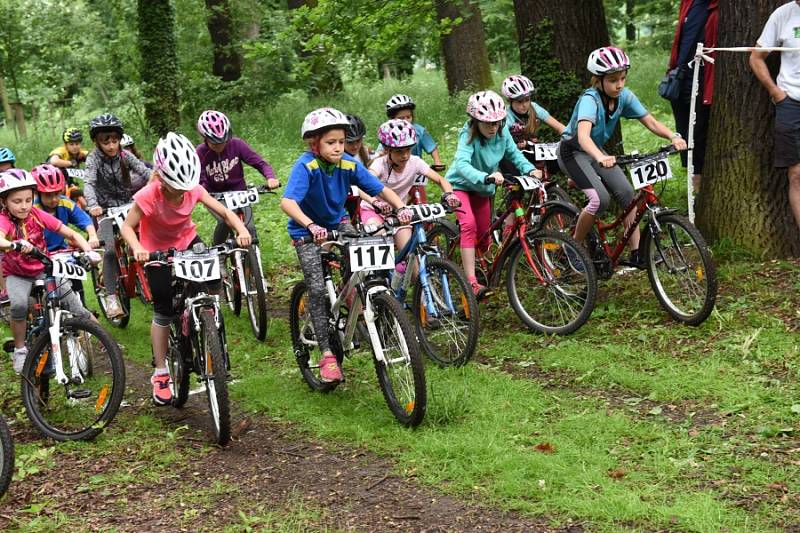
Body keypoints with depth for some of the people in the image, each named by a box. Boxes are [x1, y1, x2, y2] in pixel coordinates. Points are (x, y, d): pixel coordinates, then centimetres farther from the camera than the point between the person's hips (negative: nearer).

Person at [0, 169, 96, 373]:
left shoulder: (38, 215, -14)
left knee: (72, 302, -14)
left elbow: (71, 234, -12)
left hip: (43, 269, 2)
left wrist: (89, 251, -29)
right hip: (17, 274, -2)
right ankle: (19, 350, -10)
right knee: (19, 305, -30)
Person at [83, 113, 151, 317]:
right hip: (106, 208, -3)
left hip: (128, 204, 3)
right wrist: (93, 205, -48)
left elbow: (146, 172, -16)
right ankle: (111, 298, -17)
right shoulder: (94, 158, -11)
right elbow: (89, 183, -27)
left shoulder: (125, 156, -3)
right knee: (110, 250, -19)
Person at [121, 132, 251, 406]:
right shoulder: (149, 196, -30)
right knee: (164, 311, -2)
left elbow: (224, 211, -16)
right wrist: (137, 249, -43)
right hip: (157, 251, -3)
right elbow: (127, 227, -23)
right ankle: (160, 374, 11)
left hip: (186, 241, 3)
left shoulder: (193, 189, -20)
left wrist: (242, 230, -36)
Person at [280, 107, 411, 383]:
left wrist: (401, 207, -33)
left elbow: (381, 189, -14)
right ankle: (327, 354, -4)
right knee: (318, 288, -13)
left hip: (337, 223, 4)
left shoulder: (349, 165, -17)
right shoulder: (306, 166, -29)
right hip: (307, 231, -4)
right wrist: (311, 226, -58)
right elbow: (287, 202, -42)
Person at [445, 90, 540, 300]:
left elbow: (514, 154, -2)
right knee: (469, 224, -28)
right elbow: (462, 164, -45)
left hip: (483, 189, 6)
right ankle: (472, 283, -33)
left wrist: (530, 169, -21)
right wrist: (486, 177, -61)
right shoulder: (469, 136, -30)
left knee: (483, 236, 9)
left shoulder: (502, 132, -16)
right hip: (460, 185, -5)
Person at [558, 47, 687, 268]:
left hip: (596, 151, 7)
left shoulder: (624, 96, -11)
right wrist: (601, 158, -65)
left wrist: (673, 136, -30)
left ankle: (636, 253, -5)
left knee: (626, 192, -10)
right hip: (573, 152, -7)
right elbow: (583, 135, -47)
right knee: (600, 199, -24)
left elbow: (651, 122, -11)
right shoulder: (590, 100, -30)